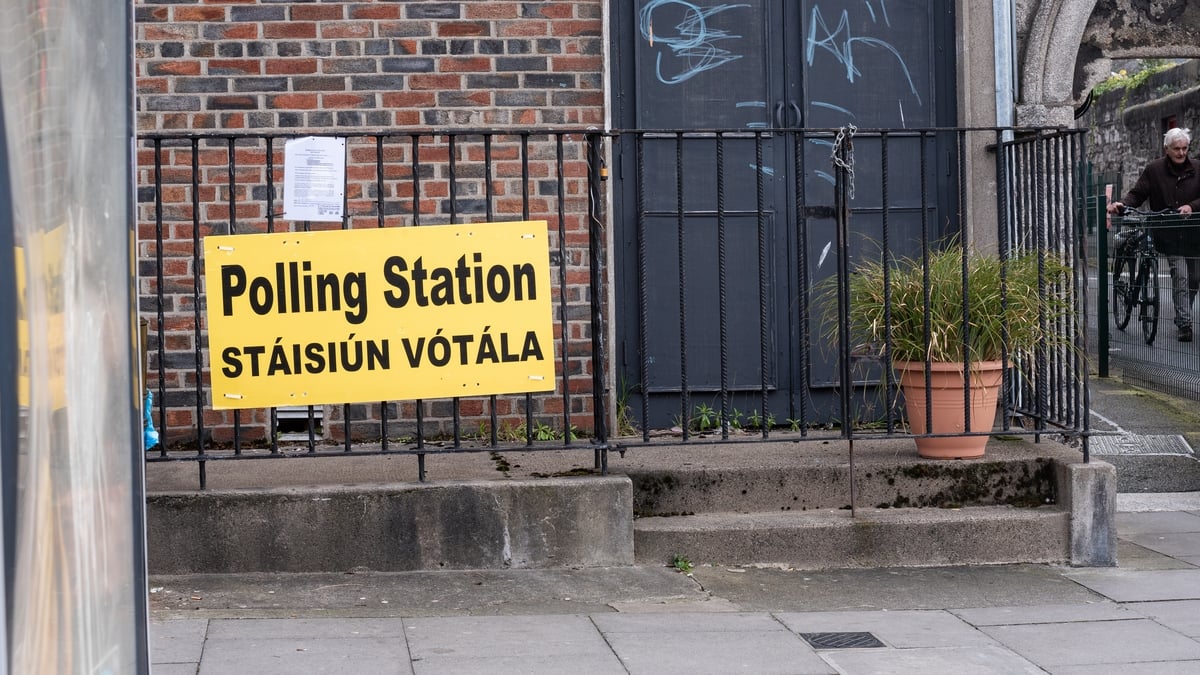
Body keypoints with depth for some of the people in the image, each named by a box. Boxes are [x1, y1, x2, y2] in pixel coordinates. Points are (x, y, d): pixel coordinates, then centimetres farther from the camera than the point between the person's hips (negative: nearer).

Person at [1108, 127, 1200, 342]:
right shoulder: (1154, 169, -1)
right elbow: (1137, 193, 0)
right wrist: (1122, 205, -18)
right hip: (1169, 234, -3)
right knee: (1180, 276, -13)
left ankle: (1182, 316, 30)